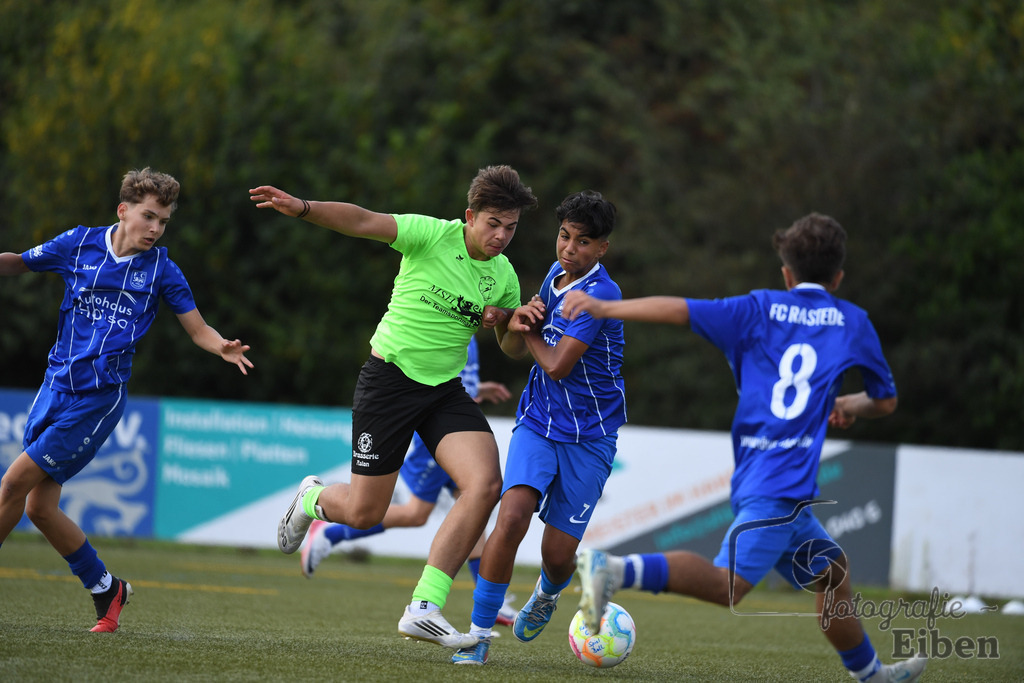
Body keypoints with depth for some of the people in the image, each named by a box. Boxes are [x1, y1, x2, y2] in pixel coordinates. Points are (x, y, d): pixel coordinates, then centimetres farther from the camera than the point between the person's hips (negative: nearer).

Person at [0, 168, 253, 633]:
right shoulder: (79, 244, 2)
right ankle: (105, 589, 20)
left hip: (100, 399, -4)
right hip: (57, 385, 4)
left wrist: (223, 348, -18)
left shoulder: (161, 270, -3)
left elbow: (198, 329, 2)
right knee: (39, 507, 3)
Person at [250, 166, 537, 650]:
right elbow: (363, 221, -25)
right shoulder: (433, 236, -12)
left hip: (446, 389, 5)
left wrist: (506, 320, -5)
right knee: (364, 514, -1)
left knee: (485, 484, -21)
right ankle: (313, 499, 40)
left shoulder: (503, 276, 5)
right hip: (390, 378, -5)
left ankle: (424, 608, -17)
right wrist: (302, 209, -40)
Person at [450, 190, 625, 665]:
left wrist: (531, 336, -4)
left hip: (589, 435, -4)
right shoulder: (555, 275, 5)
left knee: (558, 553, -3)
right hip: (538, 423, 4)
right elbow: (513, 349, 14)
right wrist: (517, 326, -9)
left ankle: (547, 595, 37)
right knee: (512, 517, -20)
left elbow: (557, 365, -23)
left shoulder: (599, 294, -19)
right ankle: (479, 634, -12)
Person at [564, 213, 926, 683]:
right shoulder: (852, 322, 10)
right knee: (729, 584, -18)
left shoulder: (760, 309, 12)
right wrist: (850, 407, 41)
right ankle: (616, 570, -36)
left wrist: (603, 308, 0)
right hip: (782, 484, -6)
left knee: (831, 570, 21)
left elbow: (681, 309, -1)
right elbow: (885, 401, 19)